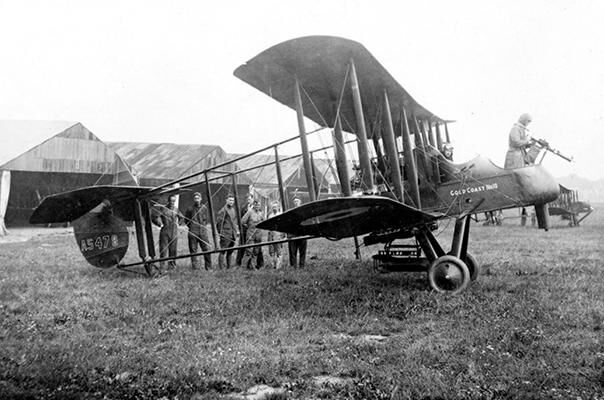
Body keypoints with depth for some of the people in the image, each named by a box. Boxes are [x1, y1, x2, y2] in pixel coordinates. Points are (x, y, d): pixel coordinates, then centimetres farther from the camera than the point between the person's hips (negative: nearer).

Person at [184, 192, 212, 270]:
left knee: (206, 249, -1)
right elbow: (186, 220, 11)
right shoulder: (190, 209, 0)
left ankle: (209, 267, 6)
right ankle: (195, 268, 6)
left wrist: (203, 226, 11)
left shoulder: (204, 208, 8)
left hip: (203, 232, 2)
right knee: (193, 250, 0)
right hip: (193, 233, -2)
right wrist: (192, 227, 7)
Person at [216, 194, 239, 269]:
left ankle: (229, 267, 19)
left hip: (233, 234, 7)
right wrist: (220, 233, -8)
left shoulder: (234, 210, 16)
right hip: (225, 234, -7)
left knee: (230, 251, 12)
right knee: (223, 252, -6)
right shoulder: (223, 210, -8)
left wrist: (237, 230, 16)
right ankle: (221, 268, -4)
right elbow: (219, 222, -8)